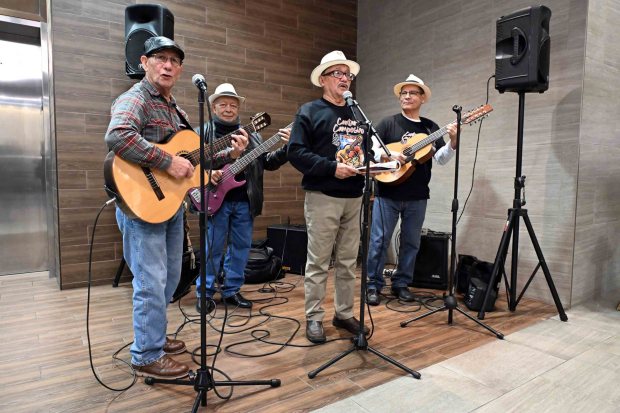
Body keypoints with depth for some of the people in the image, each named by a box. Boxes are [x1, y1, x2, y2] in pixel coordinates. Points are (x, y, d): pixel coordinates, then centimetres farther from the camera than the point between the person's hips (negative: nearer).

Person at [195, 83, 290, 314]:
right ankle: (205, 293, 19)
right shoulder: (202, 133, 2)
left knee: (241, 247, 10)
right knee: (213, 248, 4)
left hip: (245, 201, 4)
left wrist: (286, 147, -8)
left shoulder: (252, 135, 13)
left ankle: (232, 291, 25)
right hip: (216, 200, -4)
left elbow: (268, 163, 8)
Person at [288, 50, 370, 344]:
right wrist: (332, 168, -19)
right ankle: (314, 318, 14)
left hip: (354, 197, 6)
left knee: (348, 261, 12)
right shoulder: (309, 111, -1)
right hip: (322, 197, -6)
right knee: (318, 262, 1)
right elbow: (296, 152, -12)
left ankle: (344, 314, 25)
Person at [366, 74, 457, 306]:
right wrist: (388, 155, -22)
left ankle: (401, 284, 23)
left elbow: (440, 159, 2)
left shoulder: (431, 127, 10)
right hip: (388, 193, -3)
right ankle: (373, 285, 11)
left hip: (417, 196, 3)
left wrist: (453, 142, -15)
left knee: (411, 242, 9)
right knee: (379, 240, -1)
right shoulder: (389, 123, 3)